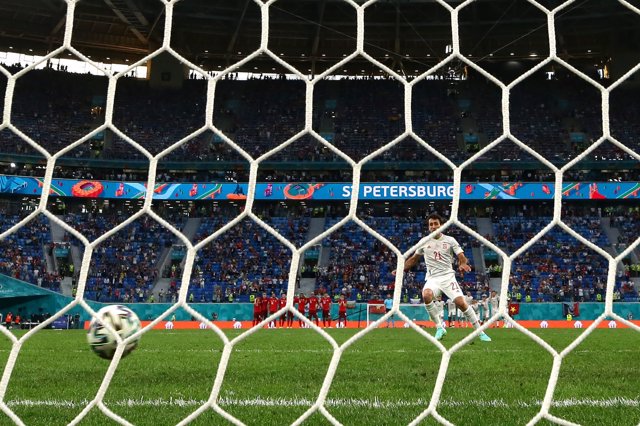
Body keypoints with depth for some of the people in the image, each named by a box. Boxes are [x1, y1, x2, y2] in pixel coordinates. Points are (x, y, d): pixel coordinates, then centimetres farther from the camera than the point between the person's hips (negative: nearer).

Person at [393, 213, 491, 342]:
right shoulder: (424, 242, 9)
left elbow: (462, 257, -2)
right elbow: (414, 259, 21)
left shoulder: (450, 240, 4)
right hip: (432, 278, 1)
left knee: (461, 302, -18)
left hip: (448, 276, -1)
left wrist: (463, 264, -26)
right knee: (426, 295, -32)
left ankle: (480, 332, -1)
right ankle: (440, 327, -18)